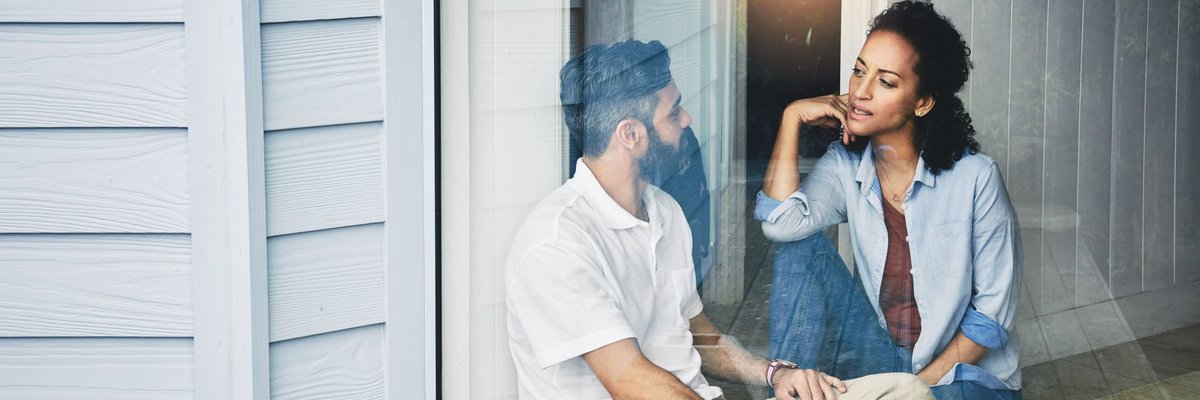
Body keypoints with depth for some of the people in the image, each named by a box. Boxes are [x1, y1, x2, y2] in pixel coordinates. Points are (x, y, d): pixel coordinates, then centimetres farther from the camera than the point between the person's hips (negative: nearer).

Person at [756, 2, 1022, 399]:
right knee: (805, 250, -14)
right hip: (883, 358, 5)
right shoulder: (846, 165, -1)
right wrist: (793, 117, -14)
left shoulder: (974, 177, -12)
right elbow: (782, 224, -21)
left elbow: (993, 311, -9)